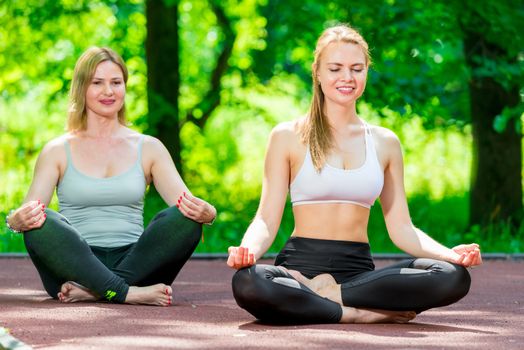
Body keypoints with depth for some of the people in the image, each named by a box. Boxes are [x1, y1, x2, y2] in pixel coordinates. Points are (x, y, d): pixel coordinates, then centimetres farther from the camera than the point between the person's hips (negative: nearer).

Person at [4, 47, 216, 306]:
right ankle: (128, 293, -35)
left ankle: (92, 290, -30)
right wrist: (17, 220, -27)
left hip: (133, 263, 2)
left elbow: (186, 203, 2)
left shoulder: (148, 148, 14)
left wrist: (206, 213, -23)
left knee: (186, 219, -25)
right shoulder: (58, 151, 10)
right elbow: (29, 212, -1)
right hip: (77, 263, -1)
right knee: (40, 225, -31)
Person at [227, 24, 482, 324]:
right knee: (247, 282, -40)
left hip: (359, 269, 3)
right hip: (302, 263, -3)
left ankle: (329, 293, -19)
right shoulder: (288, 137, 7)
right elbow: (267, 220, 1)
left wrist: (451, 254, -6)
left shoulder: (385, 143, 16)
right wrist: (249, 250, -22)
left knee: (454, 277, -26)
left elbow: (401, 227, 13)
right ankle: (366, 314, -24)